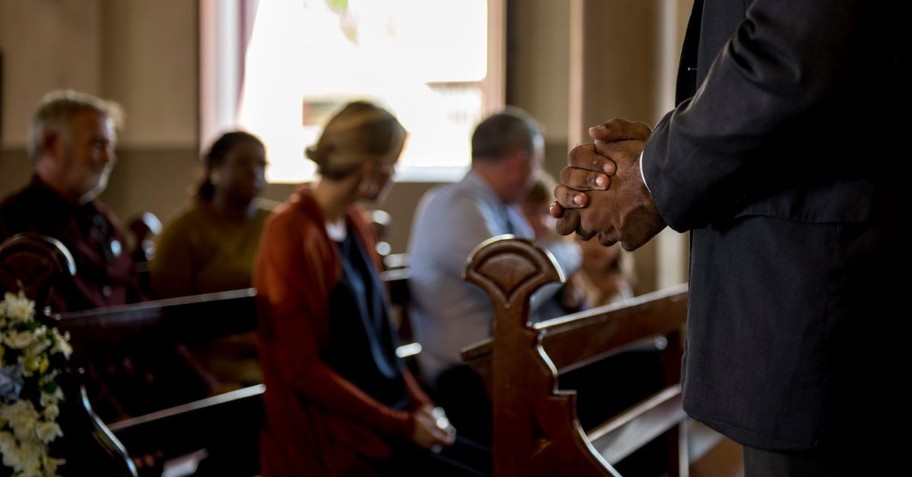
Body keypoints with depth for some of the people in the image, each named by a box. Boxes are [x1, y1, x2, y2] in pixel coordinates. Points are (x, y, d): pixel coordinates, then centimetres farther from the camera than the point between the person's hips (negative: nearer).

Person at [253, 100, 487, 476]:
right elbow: (302, 368, -17)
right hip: (333, 433, -8)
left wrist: (419, 404, 1)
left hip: (389, 411, 8)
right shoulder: (293, 235, -16)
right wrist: (402, 426, -15)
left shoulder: (353, 221, 10)